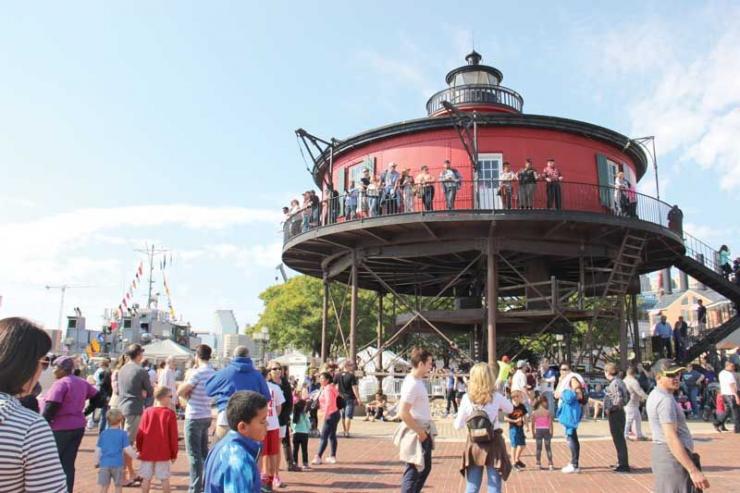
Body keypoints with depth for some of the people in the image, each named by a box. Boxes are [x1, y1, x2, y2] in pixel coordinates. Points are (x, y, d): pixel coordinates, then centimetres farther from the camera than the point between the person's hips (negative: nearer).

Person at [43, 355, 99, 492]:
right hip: (78, 427, 8)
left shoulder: (60, 383, -13)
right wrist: (85, 412, 17)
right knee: (68, 464, 11)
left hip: (60, 428, -7)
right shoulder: (82, 382, 11)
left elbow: (51, 406, -21)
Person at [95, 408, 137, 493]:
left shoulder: (103, 433, 4)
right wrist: (135, 455, 7)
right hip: (117, 464, -2)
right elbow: (127, 449, -9)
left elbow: (98, 449, 7)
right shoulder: (123, 434, -5)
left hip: (104, 464, 2)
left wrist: (96, 462, 19)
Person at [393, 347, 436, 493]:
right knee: (413, 470, 0)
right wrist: (419, 432, -18)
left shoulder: (418, 381, 8)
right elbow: (403, 413, -26)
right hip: (416, 434, -10)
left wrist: (426, 431, 14)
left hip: (424, 431, 10)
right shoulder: (412, 384, -22)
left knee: (425, 467, 20)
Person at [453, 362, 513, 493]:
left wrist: (455, 421, 19)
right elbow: (510, 409, 14)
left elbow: (459, 425, -1)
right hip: (493, 443, -1)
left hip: (474, 443, 1)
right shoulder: (496, 397, -8)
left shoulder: (467, 398, -8)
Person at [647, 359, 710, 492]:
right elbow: (671, 438, -25)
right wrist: (693, 470, -27)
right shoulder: (665, 400, -18)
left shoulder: (655, 395, 13)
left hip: (661, 454, 10)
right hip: (674, 457, -10)